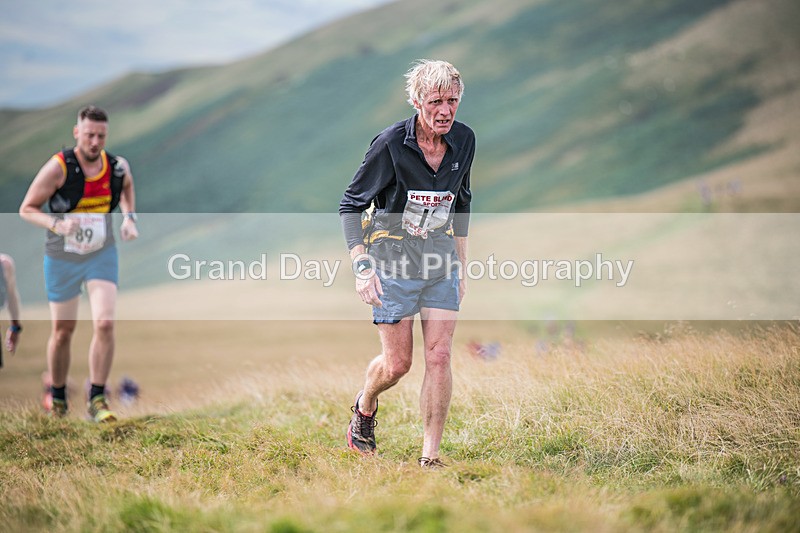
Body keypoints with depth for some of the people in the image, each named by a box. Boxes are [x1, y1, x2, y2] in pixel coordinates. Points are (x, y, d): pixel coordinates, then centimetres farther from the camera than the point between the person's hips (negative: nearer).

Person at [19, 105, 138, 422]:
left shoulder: (118, 167, -6)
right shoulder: (57, 168, -18)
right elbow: (26, 209, -12)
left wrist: (129, 218, 4)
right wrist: (57, 224, -30)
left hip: (102, 256, 2)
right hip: (62, 259, -2)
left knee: (105, 324, -15)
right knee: (62, 330, 8)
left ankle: (96, 400, -5)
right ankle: (57, 398, 29)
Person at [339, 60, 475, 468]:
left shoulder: (463, 140, 1)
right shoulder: (391, 144, -16)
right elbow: (351, 205, -8)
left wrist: (462, 265, 17)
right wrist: (362, 268, -17)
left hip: (441, 261, 4)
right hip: (393, 260, -4)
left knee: (439, 359, -5)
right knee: (397, 363, 1)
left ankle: (430, 456, 3)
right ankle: (364, 407, 35)